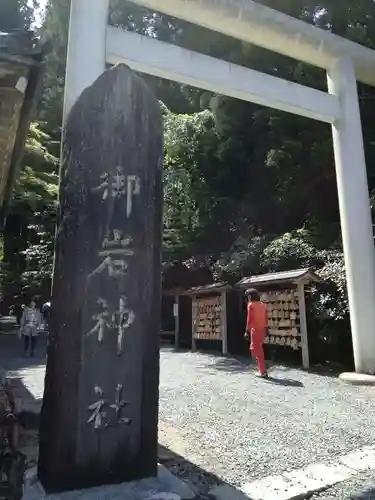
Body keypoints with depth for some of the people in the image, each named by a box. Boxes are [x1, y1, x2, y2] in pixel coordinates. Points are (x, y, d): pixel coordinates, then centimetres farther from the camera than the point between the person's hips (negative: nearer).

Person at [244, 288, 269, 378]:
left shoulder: (251, 305, -9)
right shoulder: (263, 305, 11)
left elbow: (249, 319, -14)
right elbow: (266, 318, 13)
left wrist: (247, 331, -12)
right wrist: (266, 329, 19)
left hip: (255, 329, -7)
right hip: (262, 329, 7)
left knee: (257, 350, 0)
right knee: (257, 348, 20)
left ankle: (263, 372, -1)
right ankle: (262, 369, 21)